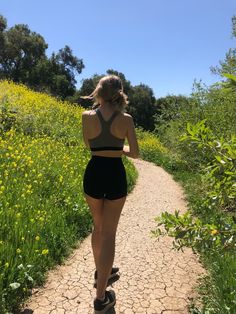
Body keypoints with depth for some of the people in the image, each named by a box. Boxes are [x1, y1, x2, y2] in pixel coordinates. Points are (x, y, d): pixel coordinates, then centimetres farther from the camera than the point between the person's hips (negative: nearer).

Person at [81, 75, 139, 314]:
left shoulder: (87, 116, -3)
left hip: (93, 174, 2)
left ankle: (101, 272, 44)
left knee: (98, 226, 23)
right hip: (116, 176, -1)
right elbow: (135, 154, 0)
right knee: (109, 232, 7)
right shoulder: (126, 119, -4)